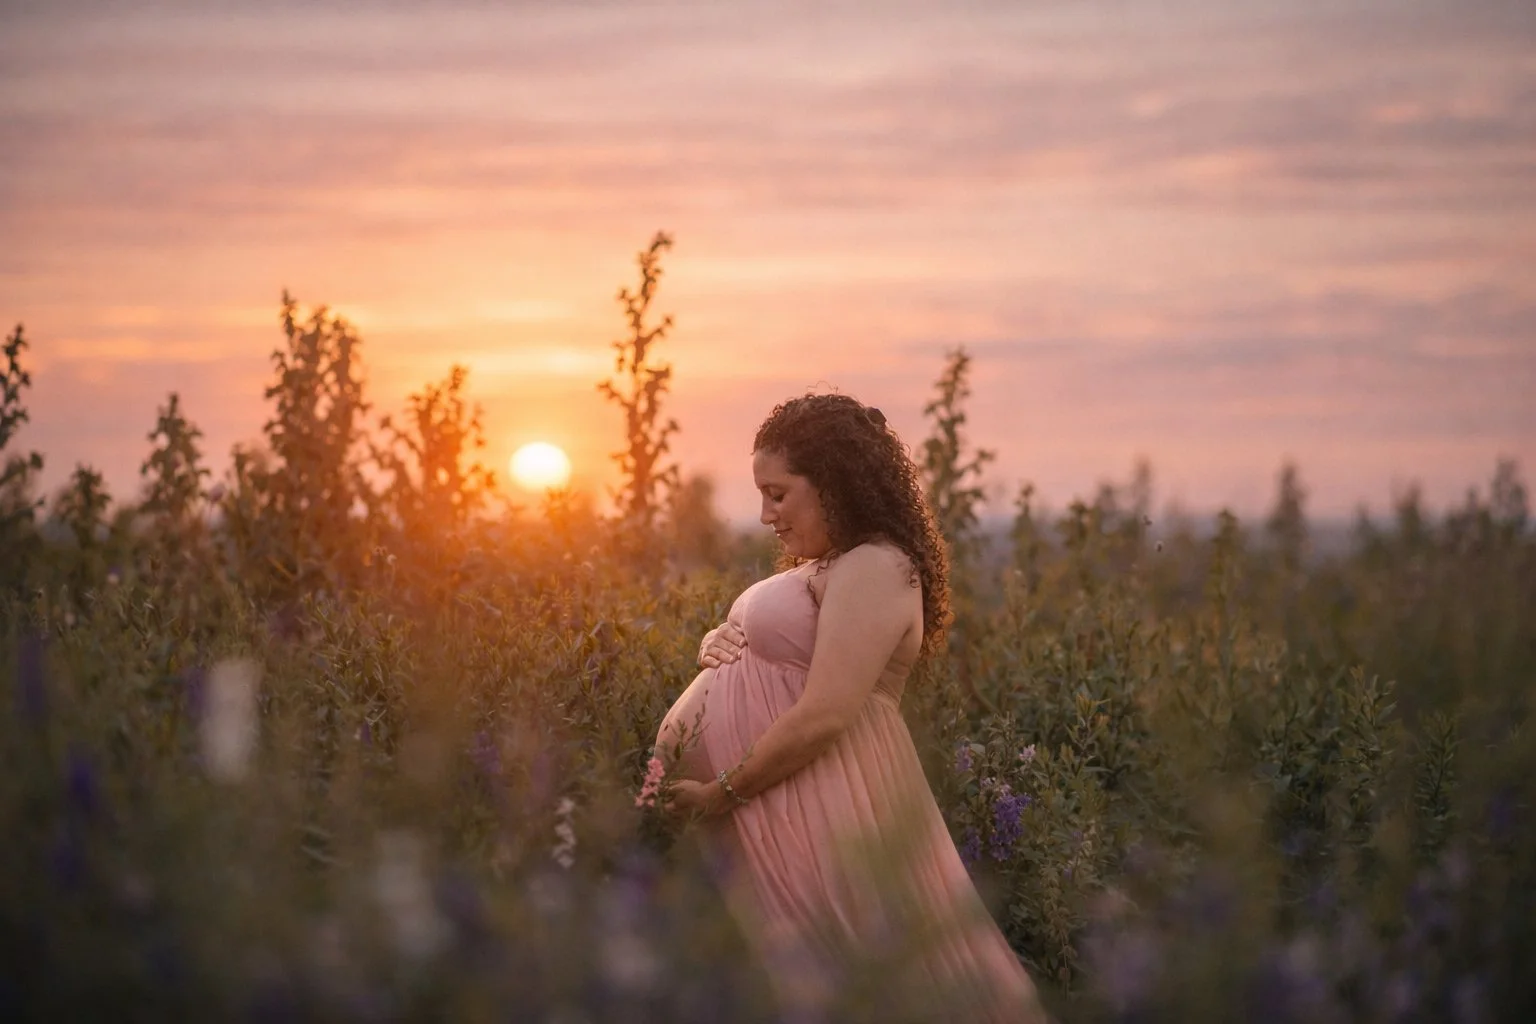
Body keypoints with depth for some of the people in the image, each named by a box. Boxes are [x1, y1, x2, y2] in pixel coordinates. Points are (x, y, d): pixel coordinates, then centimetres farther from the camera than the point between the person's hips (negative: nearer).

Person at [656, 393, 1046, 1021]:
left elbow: (823, 716, -23)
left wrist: (721, 793, -17)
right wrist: (723, 647, 3)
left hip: (821, 811, -10)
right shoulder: (827, 565, 16)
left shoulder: (872, 570, -16)